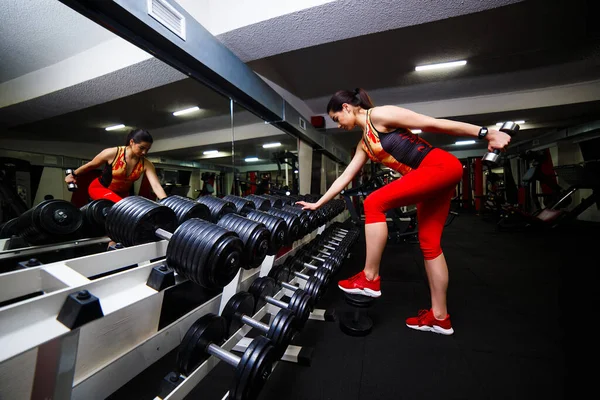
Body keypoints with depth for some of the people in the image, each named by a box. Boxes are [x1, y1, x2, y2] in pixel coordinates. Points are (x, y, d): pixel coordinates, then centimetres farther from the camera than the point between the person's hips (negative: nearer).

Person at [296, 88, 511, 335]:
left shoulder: (378, 115, -7)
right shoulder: (364, 144, 16)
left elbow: (433, 123, -9)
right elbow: (345, 177, 17)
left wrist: (485, 133, -8)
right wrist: (317, 204, 17)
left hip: (442, 166, -9)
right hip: (432, 176, 9)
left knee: (375, 203, -18)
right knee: (429, 243, 7)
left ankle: (370, 279, -7)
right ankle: (440, 317, 19)